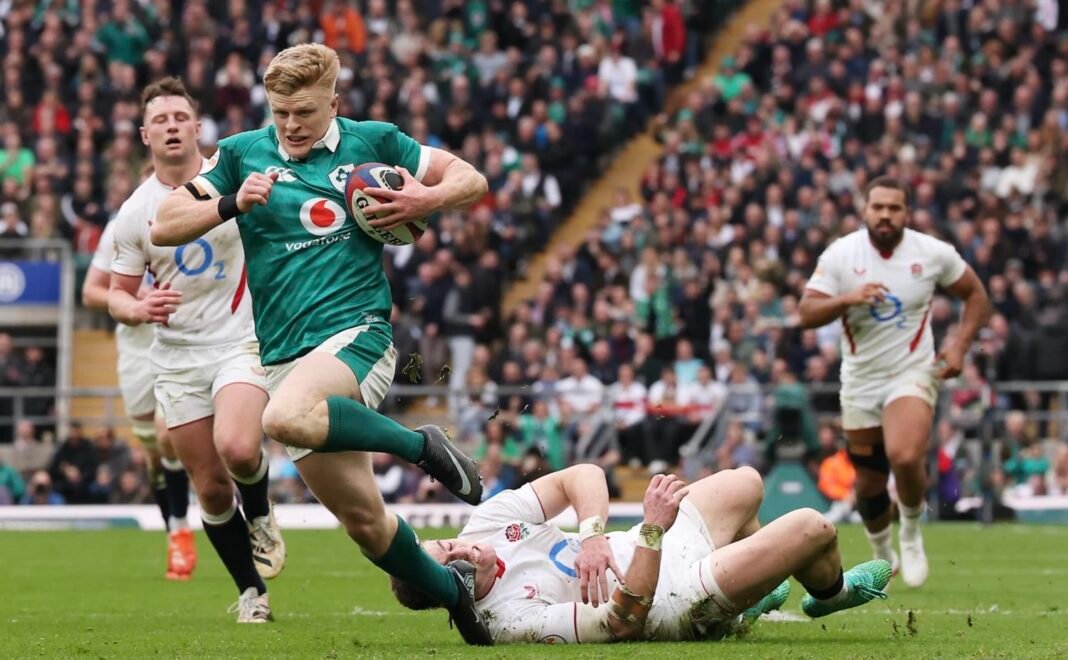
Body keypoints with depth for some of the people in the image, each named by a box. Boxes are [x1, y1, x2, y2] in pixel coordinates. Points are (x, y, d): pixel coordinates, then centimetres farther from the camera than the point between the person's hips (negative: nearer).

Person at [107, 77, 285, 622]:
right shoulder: (133, 214, 0)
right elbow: (117, 295, 8)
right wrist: (141, 309, -16)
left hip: (241, 342, -2)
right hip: (176, 357, 2)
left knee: (238, 449, -28)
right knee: (211, 489, 3)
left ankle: (260, 515, 5)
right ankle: (252, 592, 21)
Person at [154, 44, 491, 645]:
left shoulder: (373, 142, 4)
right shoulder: (242, 154, 8)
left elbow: (470, 179, 11)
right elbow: (164, 227, 5)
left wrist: (426, 200, -9)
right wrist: (233, 203, -11)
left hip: (357, 332, -4)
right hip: (285, 357, 4)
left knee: (285, 417, -37)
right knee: (362, 519, 4)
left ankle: (423, 445, -17)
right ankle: (450, 589, 28)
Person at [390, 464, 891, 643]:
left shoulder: (487, 521, -12)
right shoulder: (512, 621, -32)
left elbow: (582, 476, -12)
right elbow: (624, 620, -35)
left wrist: (592, 534, -30)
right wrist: (653, 532, -43)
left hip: (654, 544, 8)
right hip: (679, 602, -8)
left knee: (745, 485, 26)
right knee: (812, 530, -9)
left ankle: (750, 599, 47)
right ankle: (830, 591, 28)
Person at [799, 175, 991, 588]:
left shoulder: (933, 253, -6)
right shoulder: (840, 255, -7)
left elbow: (975, 295, 8)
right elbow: (807, 313, -10)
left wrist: (960, 345, -5)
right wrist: (847, 299, -28)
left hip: (912, 373, -2)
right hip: (860, 380, 2)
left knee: (905, 457, -28)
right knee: (869, 480, 9)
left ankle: (912, 533, 1)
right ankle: (882, 556, 37)